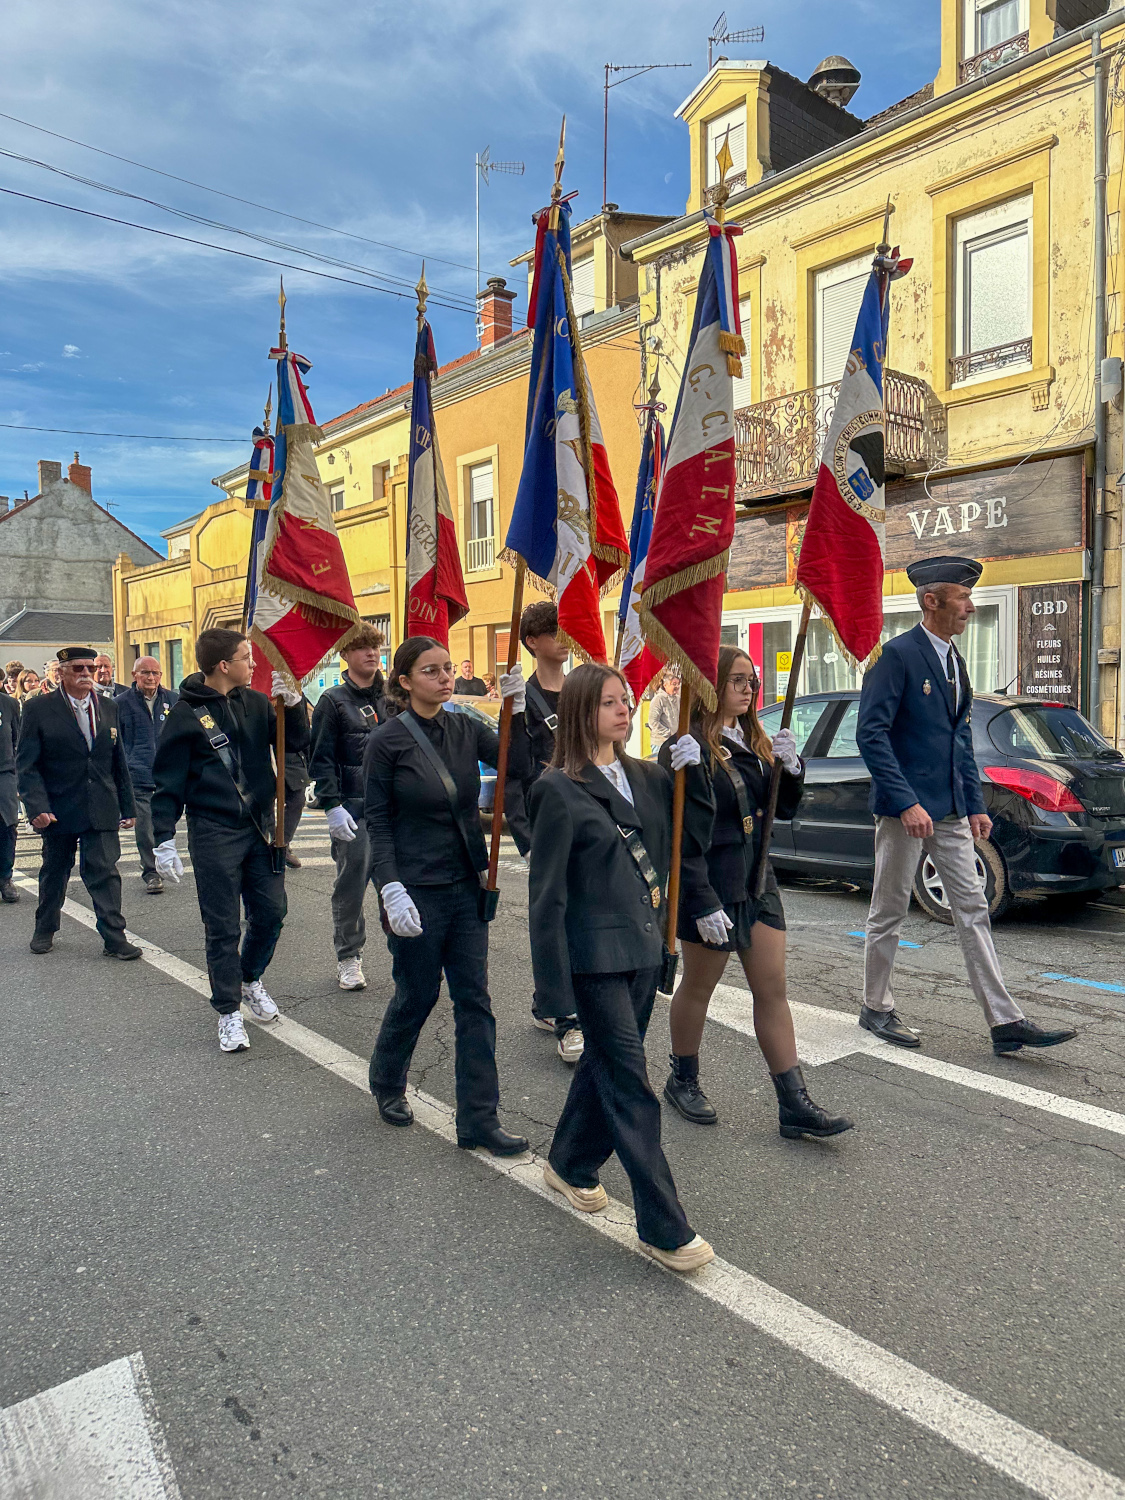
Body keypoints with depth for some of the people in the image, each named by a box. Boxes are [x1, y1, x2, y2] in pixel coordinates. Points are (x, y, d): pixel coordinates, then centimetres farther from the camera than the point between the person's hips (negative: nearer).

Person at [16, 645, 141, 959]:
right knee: (54, 872, 15)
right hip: (58, 810, -1)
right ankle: (45, 930, 34)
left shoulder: (108, 708, 8)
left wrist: (127, 806, 10)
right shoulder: (38, 709, -4)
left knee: (104, 871, -4)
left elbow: (119, 762, 12)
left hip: (101, 811, 2)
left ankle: (114, 938, -1)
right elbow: (27, 765, -7)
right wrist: (37, 807, -17)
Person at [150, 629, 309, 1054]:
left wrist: (292, 702, -11)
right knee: (223, 928, 3)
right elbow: (167, 782, -6)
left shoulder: (255, 702, 4)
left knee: (270, 912, 9)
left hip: (260, 826, 5)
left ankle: (250, 979, 36)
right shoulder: (187, 714, -9)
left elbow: (296, 740, 5)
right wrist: (163, 840, -10)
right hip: (214, 832, -4)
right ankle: (228, 1011, 18)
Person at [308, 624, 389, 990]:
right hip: (353, 807, -3)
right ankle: (348, 957, 16)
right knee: (351, 884, 2)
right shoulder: (333, 701, 1)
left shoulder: (392, 697, 13)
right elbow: (321, 760, -3)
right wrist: (332, 806, -12)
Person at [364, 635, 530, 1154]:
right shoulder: (387, 741, -9)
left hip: (467, 886, 5)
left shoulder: (464, 729, 3)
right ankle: (387, 1082, 41)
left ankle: (478, 1120, 16)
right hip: (416, 889, -4)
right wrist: (391, 889, -19)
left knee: (474, 1000, 6)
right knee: (417, 994, 11)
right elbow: (377, 823, -10)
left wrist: (518, 708, -18)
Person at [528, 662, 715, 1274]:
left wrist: (691, 764, -2)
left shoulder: (643, 776, 8)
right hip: (596, 954, -7)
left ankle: (570, 1165, 42)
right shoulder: (559, 788, -12)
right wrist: (555, 976, -13)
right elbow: (547, 889, -12)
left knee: (606, 1060, 20)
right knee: (630, 1082, -3)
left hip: (642, 946, 7)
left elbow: (700, 817, 15)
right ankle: (664, 1228, 7)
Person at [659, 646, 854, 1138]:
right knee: (698, 987, 11)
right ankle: (683, 1080, 32)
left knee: (773, 989, 6)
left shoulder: (754, 742, 8)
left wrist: (790, 767, -7)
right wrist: (704, 904, -21)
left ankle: (794, 1104, 12)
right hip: (711, 889, -7)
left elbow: (785, 809, 12)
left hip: (757, 882, 7)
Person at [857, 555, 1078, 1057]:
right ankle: (876, 1009, 21)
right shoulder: (898, 654, -12)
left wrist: (975, 804, 13)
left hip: (950, 810, 8)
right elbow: (871, 732, -19)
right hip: (905, 808, -8)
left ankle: (1006, 1022, 12)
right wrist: (906, 802, -24)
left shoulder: (954, 659, 14)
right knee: (889, 912, 5)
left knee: (973, 911, 7)